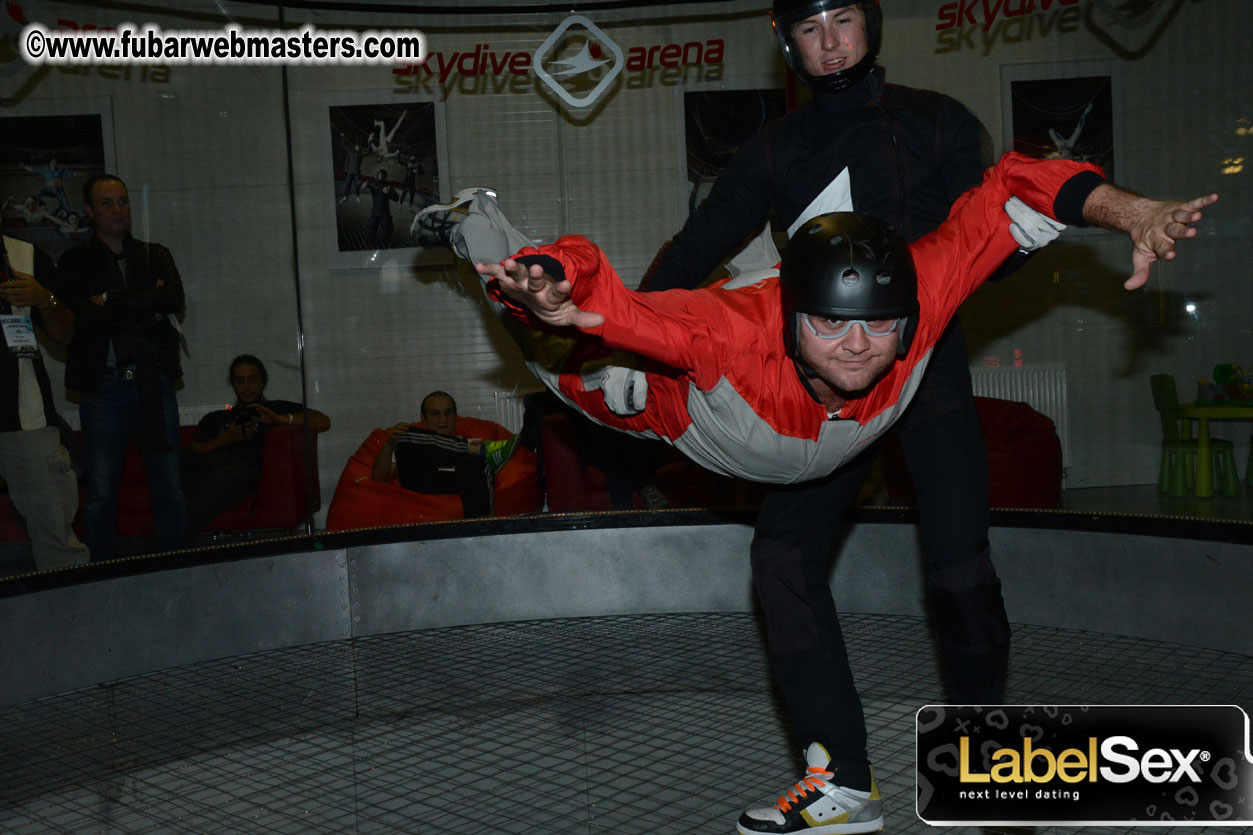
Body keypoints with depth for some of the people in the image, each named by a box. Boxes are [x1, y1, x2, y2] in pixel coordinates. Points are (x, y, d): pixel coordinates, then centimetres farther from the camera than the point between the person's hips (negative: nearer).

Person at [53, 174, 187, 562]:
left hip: (154, 383, 2)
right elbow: (77, 317, -8)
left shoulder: (155, 255, 15)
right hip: (103, 387, -2)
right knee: (100, 494, -3)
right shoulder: (75, 263, 9)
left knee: (169, 488, 1)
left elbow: (174, 299, -5)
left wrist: (110, 301, -7)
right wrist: (146, 309, -7)